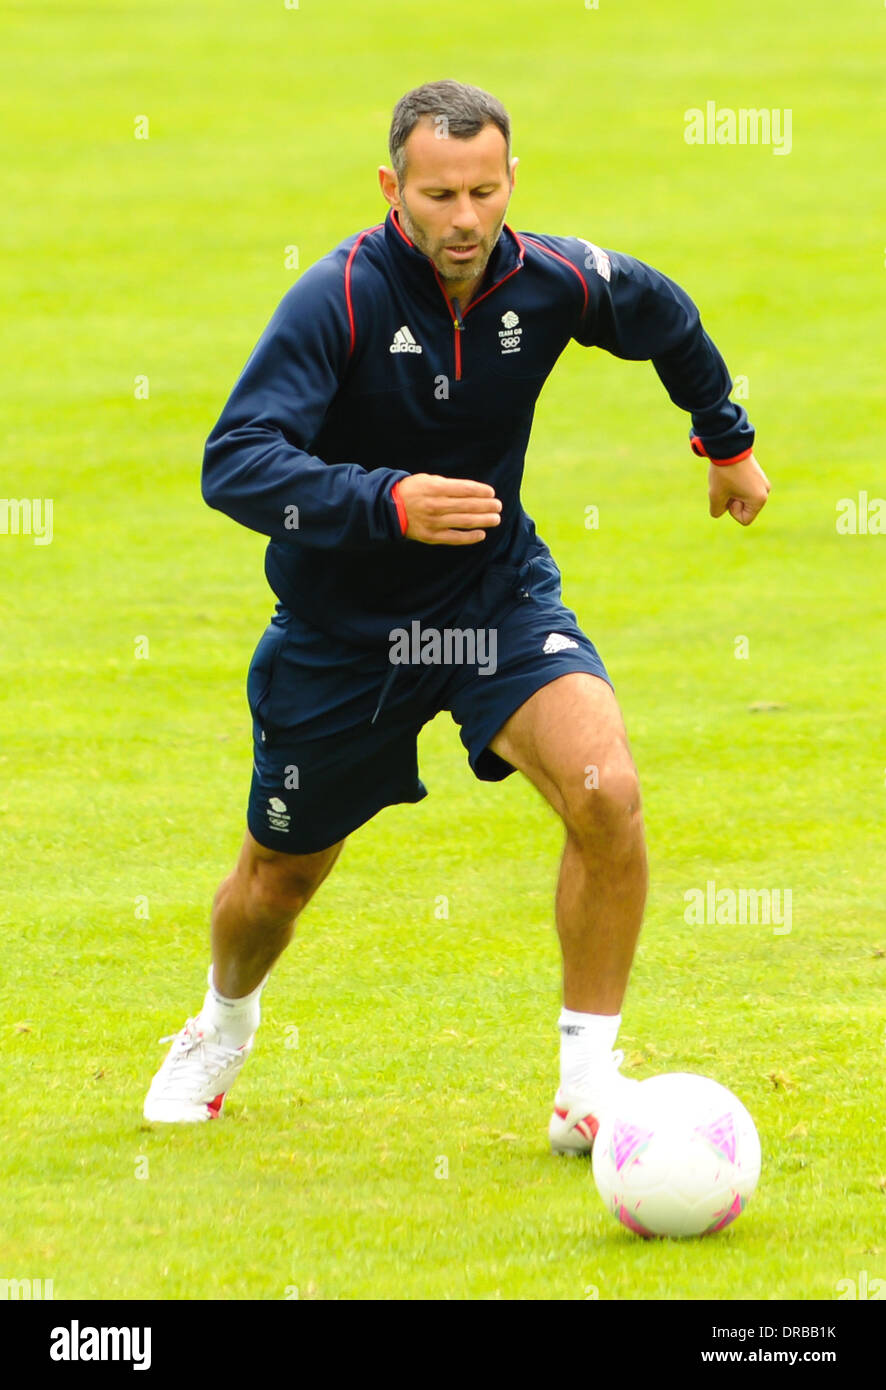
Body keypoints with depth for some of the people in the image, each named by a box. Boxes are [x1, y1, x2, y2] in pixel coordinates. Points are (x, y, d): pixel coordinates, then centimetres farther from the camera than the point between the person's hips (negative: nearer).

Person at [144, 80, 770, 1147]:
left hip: (495, 595, 1)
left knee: (605, 791, -26)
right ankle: (226, 1019, 53)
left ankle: (590, 1079, -12)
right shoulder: (339, 298, -26)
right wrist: (386, 503, -48)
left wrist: (727, 439, 25)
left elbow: (665, 318, 11)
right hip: (342, 625, -1)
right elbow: (234, 466, -35)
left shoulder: (552, 282, -14)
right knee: (280, 877, 17)